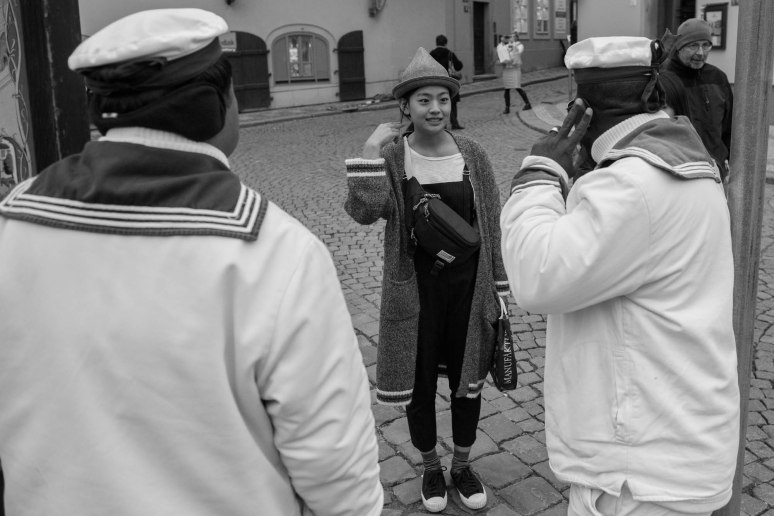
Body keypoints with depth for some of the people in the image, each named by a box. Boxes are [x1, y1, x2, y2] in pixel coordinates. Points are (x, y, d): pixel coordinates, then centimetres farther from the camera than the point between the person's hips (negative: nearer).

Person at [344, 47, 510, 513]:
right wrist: (369, 153, -30)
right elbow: (365, 212, -22)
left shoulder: (472, 155, -2)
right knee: (420, 383, 13)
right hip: (415, 290, -1)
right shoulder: (390, 157, -6)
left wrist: (499, 288, 1)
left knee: (467, 380, 15)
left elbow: (492, 226, 2)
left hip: (468, 285, 2)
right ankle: (431, 467, 37)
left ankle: (463, 465, 38)